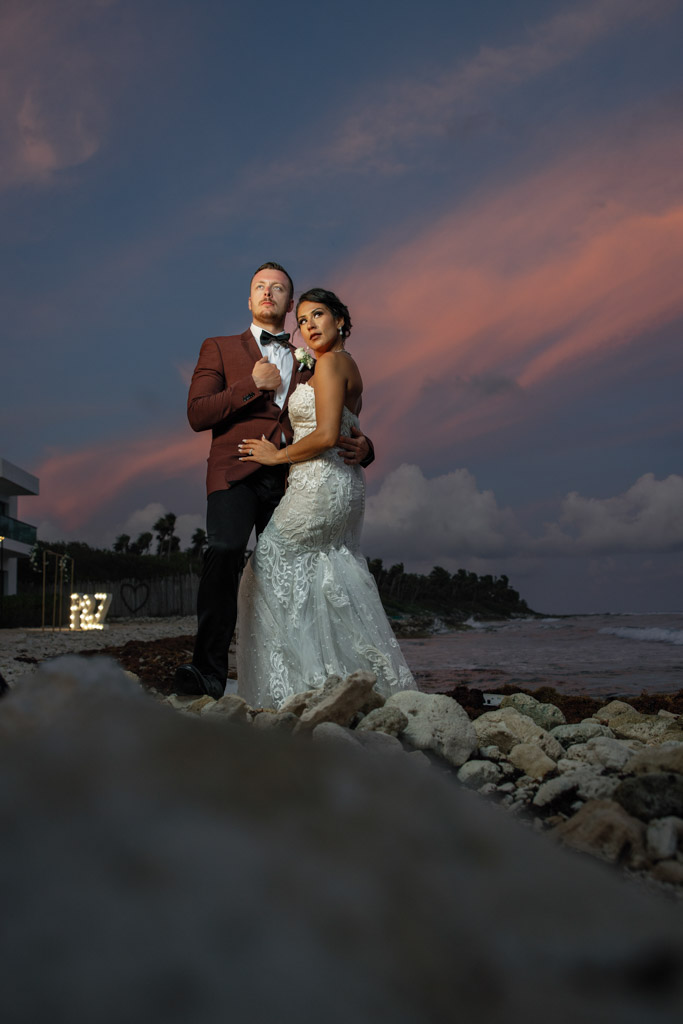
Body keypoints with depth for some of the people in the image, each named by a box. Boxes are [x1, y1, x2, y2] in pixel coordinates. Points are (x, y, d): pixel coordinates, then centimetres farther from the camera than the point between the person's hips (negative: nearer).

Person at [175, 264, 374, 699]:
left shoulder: (308, 361, 24)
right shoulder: (220, 349, 18)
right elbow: (197, 414, 6)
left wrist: (361, 446, 1)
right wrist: (252, 385, -4)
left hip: (290, 479, 3)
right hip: (236, 472, -3)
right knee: (225, 553, -27)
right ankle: (210, 670, -29)